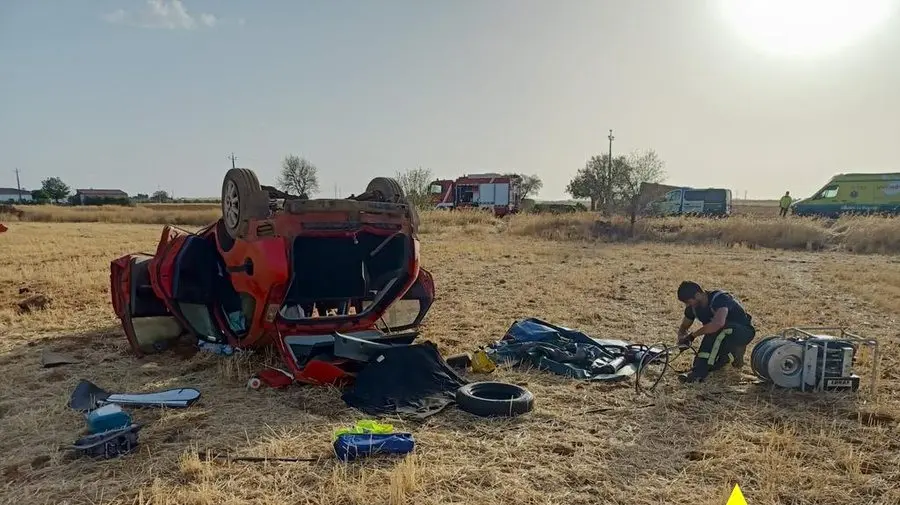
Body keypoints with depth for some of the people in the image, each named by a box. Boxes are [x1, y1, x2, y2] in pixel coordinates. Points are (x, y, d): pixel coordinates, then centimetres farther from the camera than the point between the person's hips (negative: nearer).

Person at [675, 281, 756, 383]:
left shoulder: (719, 298, -29)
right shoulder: (692, 307, -8)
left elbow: (718, 323, -47)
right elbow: (683, 327, 8)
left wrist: (693, 335, -38)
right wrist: (682, 339, -16)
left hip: (744, 331, -7)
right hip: (723, 334, 7)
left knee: (716, 329, -37)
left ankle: (699, 372, -33)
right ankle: (732, 351, 14)